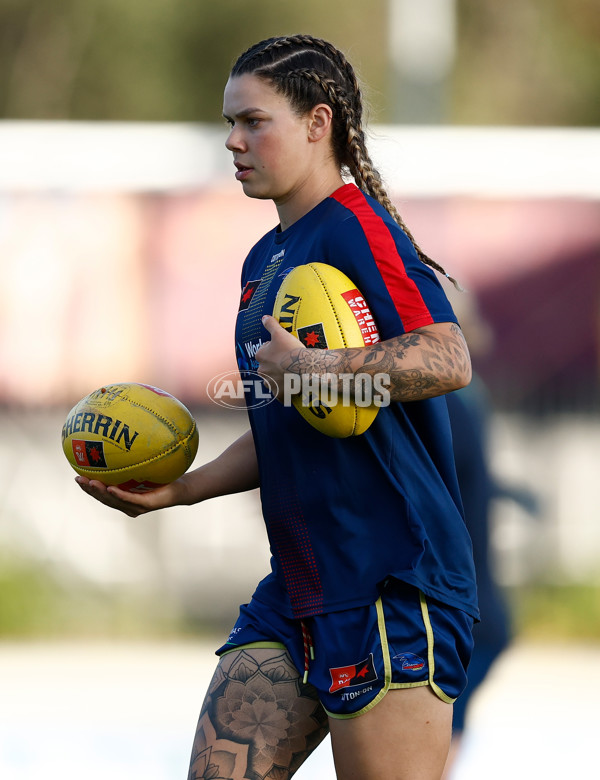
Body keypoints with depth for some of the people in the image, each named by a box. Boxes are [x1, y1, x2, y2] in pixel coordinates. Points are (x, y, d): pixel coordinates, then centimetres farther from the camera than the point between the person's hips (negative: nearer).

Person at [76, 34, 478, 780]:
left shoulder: (354, 228, -11)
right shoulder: (264, 260, 18)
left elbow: (447, 360, -25)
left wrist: (309, 369, -26)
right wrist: (179, 489, 16)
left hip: (392, 582, -9)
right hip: (296, 592, 9)